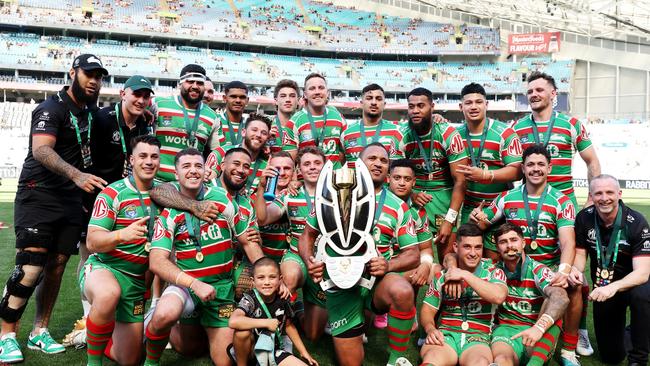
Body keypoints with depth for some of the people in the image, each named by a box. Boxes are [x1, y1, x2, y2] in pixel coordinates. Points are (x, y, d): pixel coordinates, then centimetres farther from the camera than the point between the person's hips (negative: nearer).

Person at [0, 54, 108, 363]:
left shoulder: (90, 109, 13)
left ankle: (40, 332, 17)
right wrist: (76, 175, -41)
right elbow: (41, 151, -26)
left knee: (56, 267, 7)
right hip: (38, 196, -7)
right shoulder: (52, 108, -11)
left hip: (71, 199, 7)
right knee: (30, 268, -12)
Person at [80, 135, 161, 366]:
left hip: (137, 281, 5)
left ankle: (98, 340, 42)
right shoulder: (113, 193, -10)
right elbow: (92, 242, -17)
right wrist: (121, 235, -36)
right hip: (103, 268, -5)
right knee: (109, 294, -43)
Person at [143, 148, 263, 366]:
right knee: (164, 314, -35)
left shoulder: (223, 198, -3)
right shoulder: (169, 212, -6)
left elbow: (248, 242, 3)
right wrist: (194, 284, -29)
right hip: (186, 283, -2)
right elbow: (157, 262, -16)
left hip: (221, 287, 2)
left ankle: (203, 326, 38)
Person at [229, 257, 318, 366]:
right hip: (251, 351, -3)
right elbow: (233, 322, -39)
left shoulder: (282, 299, -8)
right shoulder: (249, 299, -20)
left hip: (272, 351, 3)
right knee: (243, 331, -33)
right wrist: (267, 322, -30)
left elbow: (289, 326, 9)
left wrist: (304, 352, 7)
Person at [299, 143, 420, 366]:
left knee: (403, 292, -36)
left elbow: (413, 255, 1)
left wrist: (389, 265, -20)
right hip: (340, 283, 0)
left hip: (378, 279, 0)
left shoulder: (398, 207, 3)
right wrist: (309, 262, -10)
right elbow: (308, 234, 10)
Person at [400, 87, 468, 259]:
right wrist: (411, 195, -20)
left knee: (447, 255, -6)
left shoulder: (448, 134, -11)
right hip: (415, 195, 2)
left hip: (444, 194, -2)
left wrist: (449, 221, -18)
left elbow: (459, 181, -12)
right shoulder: (402, 135, -4)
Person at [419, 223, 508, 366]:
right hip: (446, 334, 1)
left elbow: (499, 296, -15)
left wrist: (465, 275, -12)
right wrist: (430, 329, -10)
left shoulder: (493, 272, 8)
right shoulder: (442, 276, 13)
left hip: (477, 337, 0)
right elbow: (427, 310, 12)